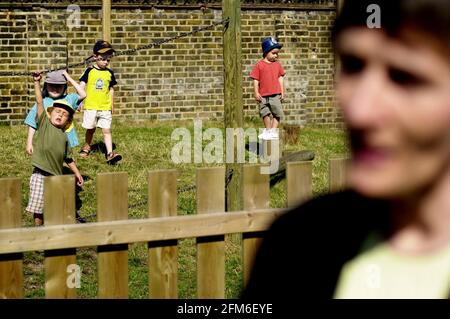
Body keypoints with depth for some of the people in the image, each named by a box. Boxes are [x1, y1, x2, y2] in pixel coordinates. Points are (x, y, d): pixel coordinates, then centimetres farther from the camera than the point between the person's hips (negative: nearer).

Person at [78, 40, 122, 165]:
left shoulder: (109, 73, 5)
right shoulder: (90, 71, -1)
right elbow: (82, 85, 2)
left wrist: (112, 105, 14)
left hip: (105, 107, 1)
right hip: (90, 106, -1)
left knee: (106, 130, -6)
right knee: (90, 129, 12)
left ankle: (110, 154, -13)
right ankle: (87, 147, 34)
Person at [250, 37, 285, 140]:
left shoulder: (277, 64, 7)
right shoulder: (259, 65, -1)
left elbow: (280, 79, 11)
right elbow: (256, 80, 0)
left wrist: (282, 92, 6)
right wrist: (256, 93, -6)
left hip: (276, 94, 1)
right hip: (263, 95, -1)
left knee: (277, 113, -3)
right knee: (265, 113, 7)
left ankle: (274, 131, 5)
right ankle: (267, 130, 22)